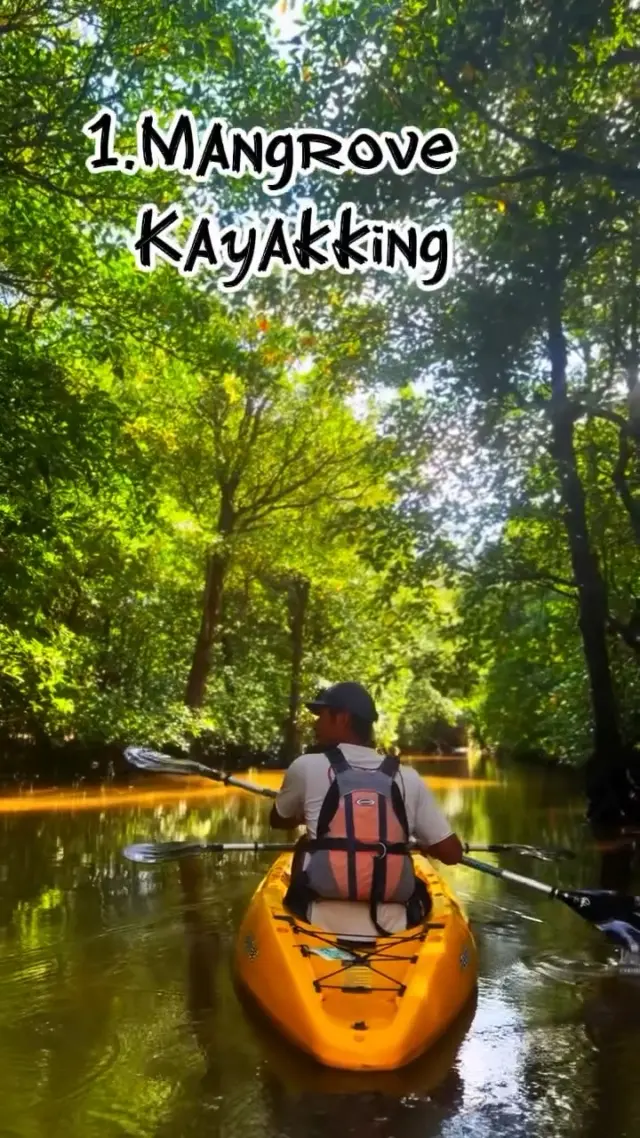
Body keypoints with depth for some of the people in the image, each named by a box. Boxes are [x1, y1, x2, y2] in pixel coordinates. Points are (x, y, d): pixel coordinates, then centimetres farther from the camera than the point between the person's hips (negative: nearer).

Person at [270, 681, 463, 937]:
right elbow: (452, 854, 5)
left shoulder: (307, 766, -1)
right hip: (392, 930, 2)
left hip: (321, 926, -1)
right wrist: (424, 845, 27)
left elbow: (278, 821, 19)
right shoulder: (408, 778, 2)